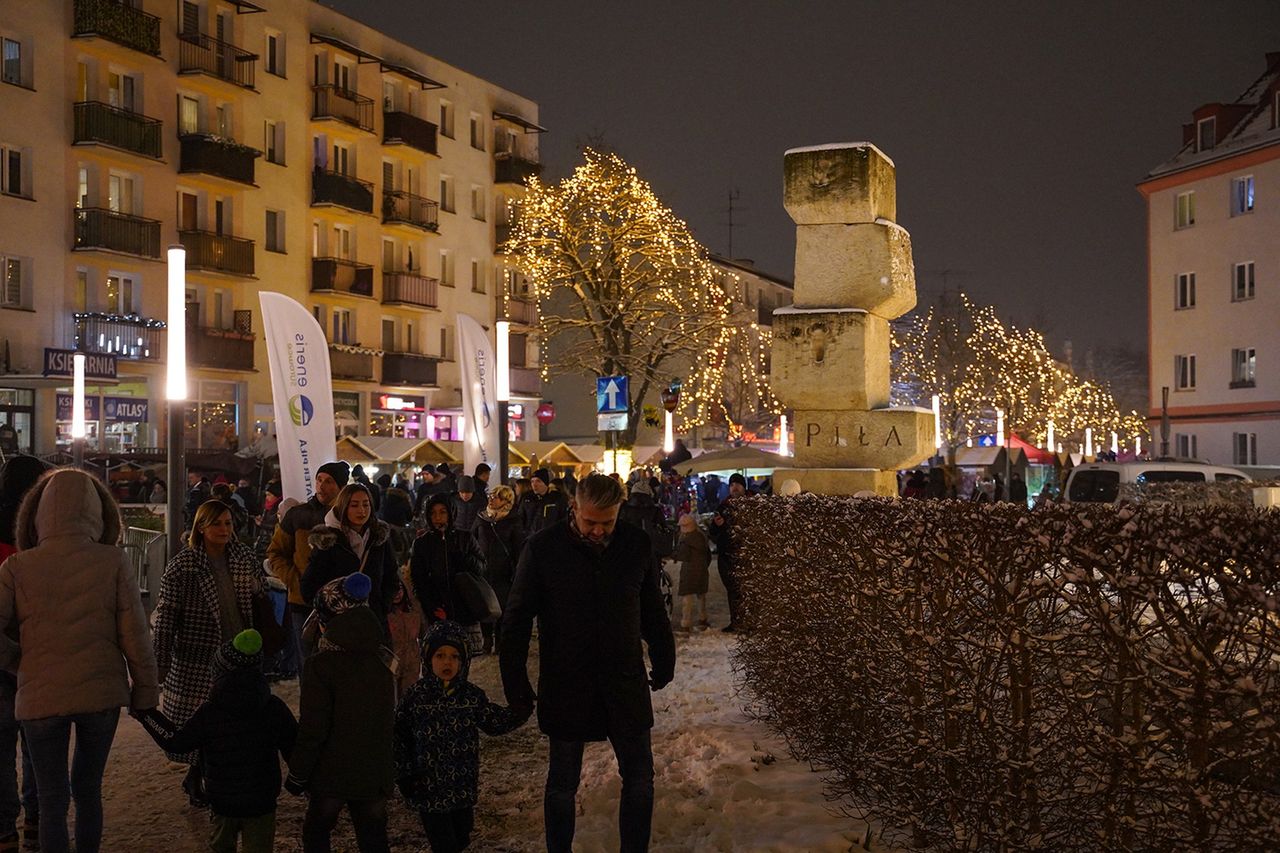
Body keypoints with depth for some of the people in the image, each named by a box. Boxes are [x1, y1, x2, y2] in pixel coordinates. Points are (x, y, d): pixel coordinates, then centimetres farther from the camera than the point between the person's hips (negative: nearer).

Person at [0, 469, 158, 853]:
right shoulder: (113, 562, -9)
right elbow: (135, 636, -8)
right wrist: (145, 692, 2)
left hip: (40, 697, -1)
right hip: (102, 693, 1)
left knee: (52, 800, 11)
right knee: (88, 789, 21)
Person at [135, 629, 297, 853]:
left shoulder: (208, 713, -13)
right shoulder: (275, 708, -7)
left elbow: (176, 741, -1)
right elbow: (295, 749, 0)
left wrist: (145, 714, 9)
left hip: (222, 802, 0)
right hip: (262, 801, 0)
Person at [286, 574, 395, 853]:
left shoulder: (320, 665, -18)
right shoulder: (384, 660, -2)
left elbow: (312, 730, -16)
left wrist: (296, 775, -4)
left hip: (332, 775, -4)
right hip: (376, 775, 4)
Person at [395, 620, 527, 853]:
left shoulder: (471, 695, -3)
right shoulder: (416, 696, -11)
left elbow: (494, 722, 8)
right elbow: (399, 735, -5)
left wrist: (520, 711, -6)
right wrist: (404, 774, -8)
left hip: (464, 787, 4)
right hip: (429, 788, -3)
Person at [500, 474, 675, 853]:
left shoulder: (636, 544, -4)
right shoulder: (543, 548, -11)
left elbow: (653, 610, 9)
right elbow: (516, 620, -5)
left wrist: (664, 662, 15)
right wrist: (515, 681, -6)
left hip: (625, 681, 2)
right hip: (566, 685, -2)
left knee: (639, 779, 10)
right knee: (562, 783, 12)